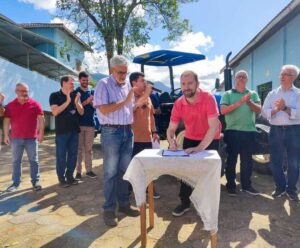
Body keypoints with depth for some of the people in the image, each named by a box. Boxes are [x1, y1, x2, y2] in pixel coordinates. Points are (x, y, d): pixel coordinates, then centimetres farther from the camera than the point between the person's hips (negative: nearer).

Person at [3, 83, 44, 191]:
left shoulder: (34, 104, -1)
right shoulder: (10, 105, 5)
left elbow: (41, 119, -2)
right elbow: (6, 121, 8)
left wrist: (41, 133, -8)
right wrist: (6, 135, 3)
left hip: (31, 138, -2)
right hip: (16, 138, 2)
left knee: (33, 160, 5)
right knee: (16, 161, 9)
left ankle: (36, 181, 13)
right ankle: (15, 182, 19)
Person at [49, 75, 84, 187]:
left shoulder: (75, 95, 8)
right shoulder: (55, 96, -3)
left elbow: (81, 112, 4)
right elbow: (55, 112, -16)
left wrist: (76, 102, -14)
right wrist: (68, 101, -20)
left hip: (74, 130, 4)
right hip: (61, 131, -4)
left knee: (73, 154, 9)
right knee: (61, 155, 0)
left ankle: (69, 176, 21)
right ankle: (61, 178, 11)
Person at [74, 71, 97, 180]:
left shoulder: (92, 92, 13)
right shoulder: (75, 92, 4)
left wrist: (92, 102, -13)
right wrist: (86, 102, -18)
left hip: (90, 123, 3)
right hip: (79, 124, -3)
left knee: (89, 148, 8)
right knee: (79, 148, 0)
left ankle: (88, 170, 15)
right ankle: (78, 171, 6)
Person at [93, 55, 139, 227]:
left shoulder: (128, 84, 13)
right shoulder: (104, 84, -5)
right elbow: (103, 109, -16)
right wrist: (124, 101, -13)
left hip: (128, 131, 6)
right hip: (111, 132, -6)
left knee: (125, 170, 12)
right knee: (111, 172, 0)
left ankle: (124, 203, 25)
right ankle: (109, 209, 11)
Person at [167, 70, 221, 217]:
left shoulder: (208, 98, -28)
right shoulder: (178, 104, -16)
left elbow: (214, 127, -33)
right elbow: (171, 128, -11)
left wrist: (200, 148, -41)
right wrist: (171, 141, -34)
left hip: (210, 140, -3)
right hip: (190, 139, 4)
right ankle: (185, 203, 24)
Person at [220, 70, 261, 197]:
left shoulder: (253, 94, 12)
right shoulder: (227, 94, 5)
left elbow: (258, 110, -1)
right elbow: (223, 111, -9)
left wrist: (249, 102, -20)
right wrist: (239, 103, -19)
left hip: (249, 131, 3)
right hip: (232, 131, -2)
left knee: (247, 160, 10)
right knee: (231, 159, 3)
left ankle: (246, 185, 22)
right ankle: (231, 185, 13)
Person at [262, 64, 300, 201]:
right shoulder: (272, 94, 10)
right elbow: (264, 112, 0)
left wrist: (285, 108, -21)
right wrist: (276, 109, -17)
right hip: (276, 130, 2)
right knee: (275, 161, 9)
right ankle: (280, 187, 27)